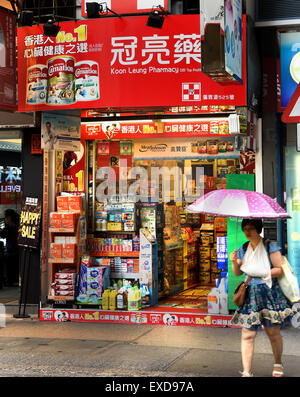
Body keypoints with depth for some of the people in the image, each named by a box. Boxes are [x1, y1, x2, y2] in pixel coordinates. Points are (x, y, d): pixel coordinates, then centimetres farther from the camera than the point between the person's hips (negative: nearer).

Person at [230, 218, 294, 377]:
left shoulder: (270, 247, -4)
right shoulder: (243, 249, 10)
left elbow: (280, 269, -7)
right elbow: (238, 272, 16)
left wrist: (262, 273, -14)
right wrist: (234, 262, -3)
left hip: (269, 293, -3)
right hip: (250, 293, 3)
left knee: (273, 332, 5)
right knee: (247, 334, -3)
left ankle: (277, 364, 29)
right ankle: (246, 371, 0)